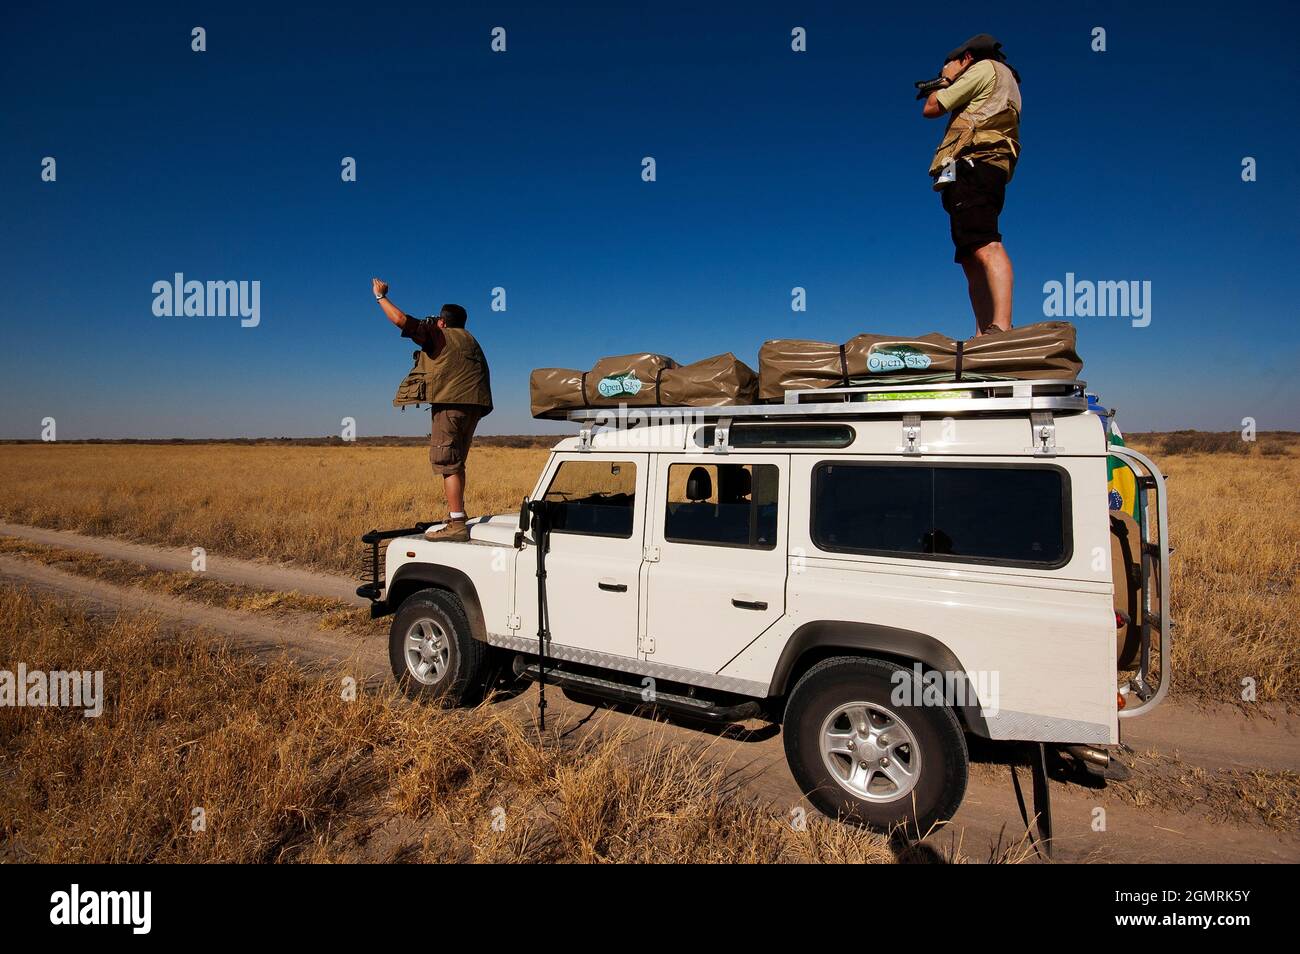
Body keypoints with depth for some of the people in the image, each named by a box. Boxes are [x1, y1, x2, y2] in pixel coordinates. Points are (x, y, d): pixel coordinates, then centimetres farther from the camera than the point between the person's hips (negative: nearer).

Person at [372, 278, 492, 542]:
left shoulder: (439, 335, 1)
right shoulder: (468, 340, 25)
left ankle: (457, 525, -16)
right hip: (473, 404, 9)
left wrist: (380, 296, 5)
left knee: (448, 463, -10)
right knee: (455, 463, 16)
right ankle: (456, 517, 21)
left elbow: (401, 319, -8)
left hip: (451, 402, -9)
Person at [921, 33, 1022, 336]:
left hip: (972, 164, -10)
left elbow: (931, 109, 4)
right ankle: (984, 335, -4)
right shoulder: (1005, 83, 34)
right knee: (971, 260, 3)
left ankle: (1001, 328, -41)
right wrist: (952, 83, 47)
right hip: (988, 170, 10)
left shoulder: (985, 67, 8)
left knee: (985, 247, -26)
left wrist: (946, 78, 21)